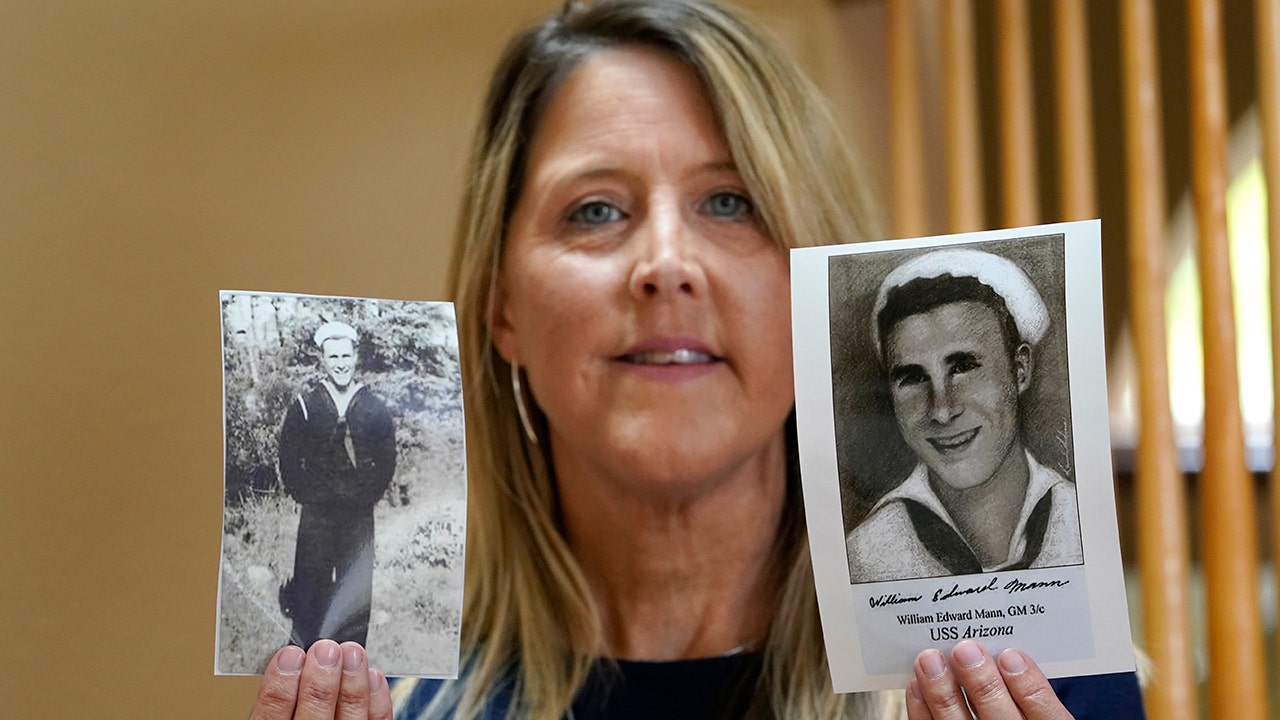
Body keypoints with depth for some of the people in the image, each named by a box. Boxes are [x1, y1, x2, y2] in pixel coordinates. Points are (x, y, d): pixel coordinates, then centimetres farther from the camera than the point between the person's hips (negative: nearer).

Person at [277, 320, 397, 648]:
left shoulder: (375, 410, 5)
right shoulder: (303, 407, 1)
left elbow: (387, 462, 10)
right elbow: (289, 462, 4)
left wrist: (365, 496, 0)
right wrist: (309, 497, -3)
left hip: (360, 515, 1)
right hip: (317, 515, -1)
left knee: (356, 592, 3)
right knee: (311, 584, -3)